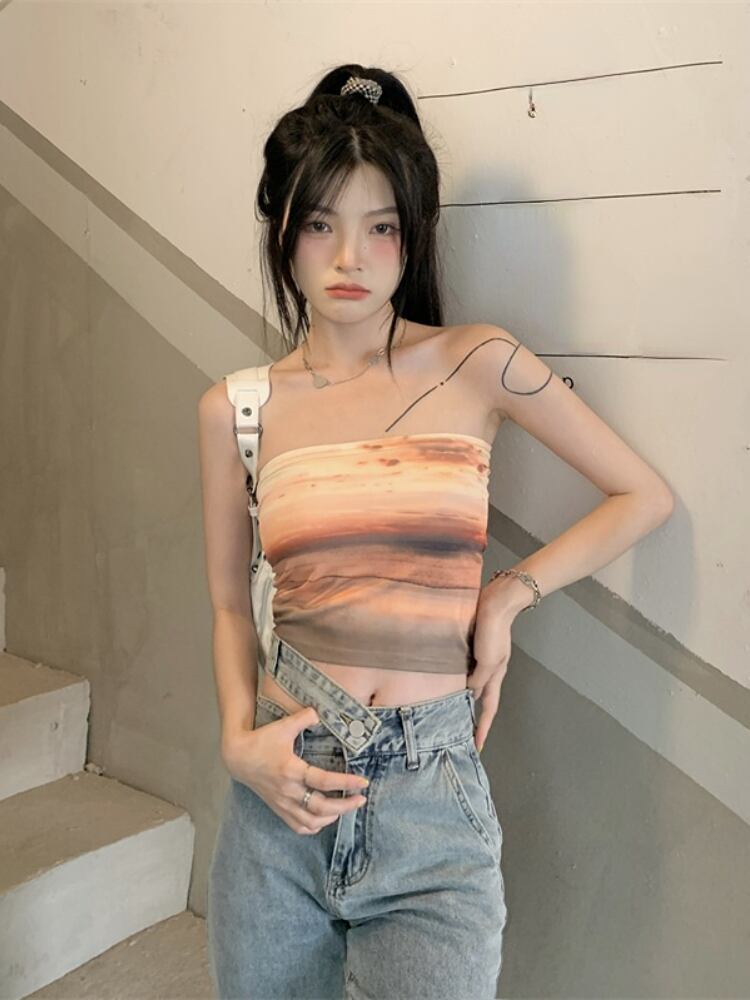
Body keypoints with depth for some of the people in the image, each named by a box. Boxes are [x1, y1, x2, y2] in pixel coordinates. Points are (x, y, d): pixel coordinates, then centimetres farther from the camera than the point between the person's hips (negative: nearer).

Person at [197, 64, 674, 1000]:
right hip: (284, 787, 2)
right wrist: (240, 741, -6)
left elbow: (644, 495, 4)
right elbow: (231, 605, 9)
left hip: (431, 795, -2)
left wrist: (509, 594, -4)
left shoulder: (478, 364, -4)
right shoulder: (236, 409, 0)